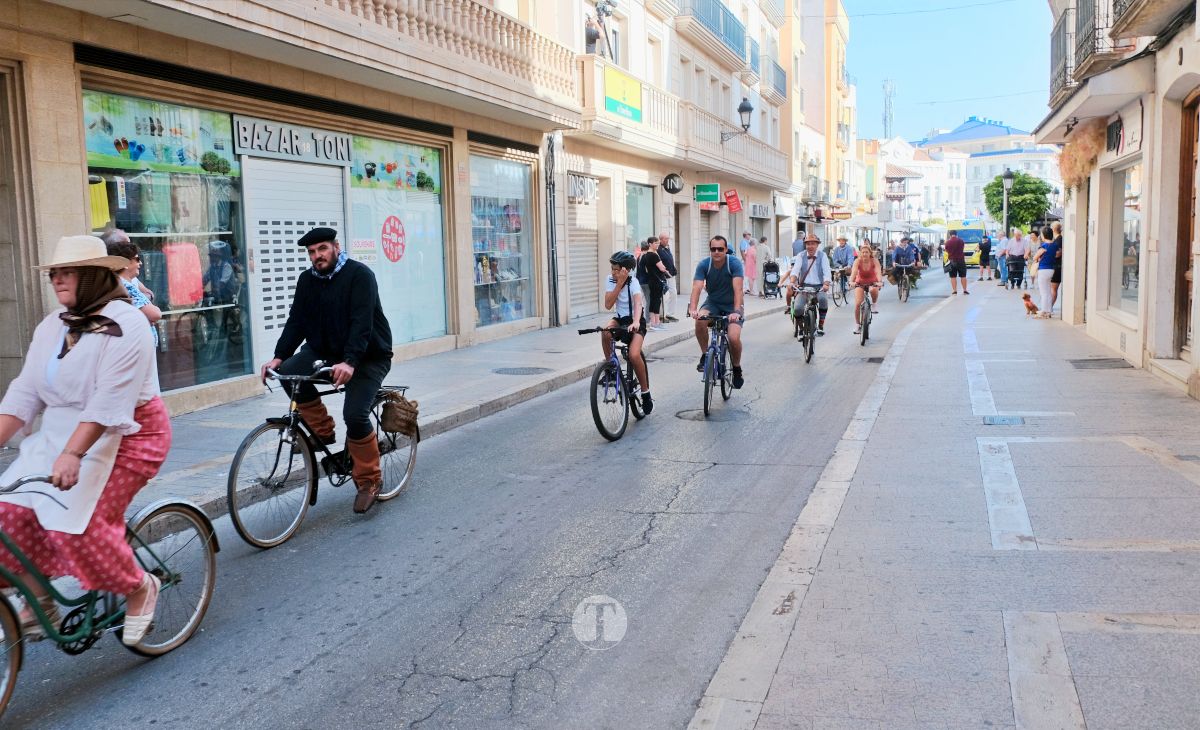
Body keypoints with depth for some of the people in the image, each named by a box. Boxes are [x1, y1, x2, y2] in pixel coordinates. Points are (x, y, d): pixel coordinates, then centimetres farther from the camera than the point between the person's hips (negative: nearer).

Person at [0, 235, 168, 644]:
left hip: (123, 437, -7)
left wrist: (72, 455, -32)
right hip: (59, 434, 8)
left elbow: (109, 402, -24)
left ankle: (140, 589, 4)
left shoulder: (125, 325, -15)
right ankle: (39, 601, 11)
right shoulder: (52, 327, 10)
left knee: (75, 524, -19)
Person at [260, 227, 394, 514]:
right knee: (288, 372, -21)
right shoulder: (307, 280, 4)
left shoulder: (359, 275, -16)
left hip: (368, 356, -6)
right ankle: (322, 430, -1)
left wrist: (349, 362, -39)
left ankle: (369, 480, 0)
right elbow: (296, 321, 0)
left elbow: (362, 322, -27)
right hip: (326, 350, 6)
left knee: (355, 414, -22)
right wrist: (279, 356, -15)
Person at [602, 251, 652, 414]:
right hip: (620, 318, 4)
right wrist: (619, 284, -21)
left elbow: (638, 303, -33)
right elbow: (608, 304, -14)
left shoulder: (633, 282, -17)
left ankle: (646, 393, -7)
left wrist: (636, 322, -52)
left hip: (636, 321, -4)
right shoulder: (610, 280, -4)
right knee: (606, 332, -33)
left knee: (634, 355, -26)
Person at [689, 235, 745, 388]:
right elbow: (697, 287, -25)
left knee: (734, 338, -23)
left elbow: (737, 289, -30)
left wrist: (737, 311, -44)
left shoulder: (734, 263, -19)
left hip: (731, 305, -2)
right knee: (700, 320, -32)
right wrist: (692, 309, -43)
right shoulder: (703, 265, -14)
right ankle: (705, 355, -10)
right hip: (712, 303, 2)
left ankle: (737, 368, 6)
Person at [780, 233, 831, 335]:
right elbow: (795, 270, -11)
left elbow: (826, 272, -11)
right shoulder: (801, 256, 4)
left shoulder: (822, 256, 1)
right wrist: (792, 282, -31)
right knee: (797, 308, -20)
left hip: (818, 287, -1)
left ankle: (820, 326, -16)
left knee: (823, 299, -34)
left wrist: (826, 284, -31)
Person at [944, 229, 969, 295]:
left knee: (953, 276, 4)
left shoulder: (948, 242, -5)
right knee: (963, 276, 8)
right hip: (960, 260, 0)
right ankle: (965, 290, 11)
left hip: (952, 261, 0)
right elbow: (963, 246, 11)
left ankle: (954, 291, 0)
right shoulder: (960, 240, -5)